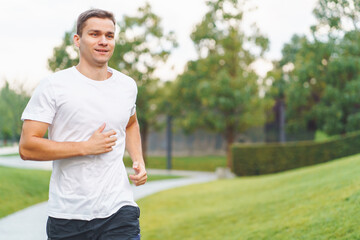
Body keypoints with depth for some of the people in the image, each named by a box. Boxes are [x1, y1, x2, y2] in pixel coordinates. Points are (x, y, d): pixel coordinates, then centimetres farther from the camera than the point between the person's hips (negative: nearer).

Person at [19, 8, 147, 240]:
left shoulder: (127, 86, 9)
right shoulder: (54, 86, -5)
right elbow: (27, 147, -10)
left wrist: (139, 161, 12)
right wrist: (86, 147, -15)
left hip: (119, 210, 3)